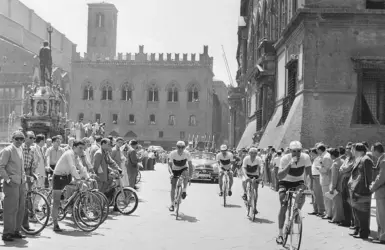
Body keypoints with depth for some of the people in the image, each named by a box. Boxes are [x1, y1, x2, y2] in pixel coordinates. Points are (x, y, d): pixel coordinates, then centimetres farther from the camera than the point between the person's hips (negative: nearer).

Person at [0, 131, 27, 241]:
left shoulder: (20, 149, 16)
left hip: (21, 183, 8)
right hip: (12, 184, -8)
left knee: (21, 208, 9)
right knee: (11, 209, -7)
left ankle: (16, 231, 20)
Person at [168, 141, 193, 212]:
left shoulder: (187, 153, -23)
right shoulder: (172, 153, -24)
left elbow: (190, 165, -20)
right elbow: (169, 165, -25)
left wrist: (190, 175, -29)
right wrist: (171, 173, -42)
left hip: (184, 169, 0)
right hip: (175, 170, 0)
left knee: (186, 174, -37)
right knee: (173, 187, -4)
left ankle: (184, 190, -17)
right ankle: (172, 204, 7)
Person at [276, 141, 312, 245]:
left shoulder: (306, 157, -20)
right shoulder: (285, 159, -26)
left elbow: (309, 173, -10)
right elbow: (280, 176, -35)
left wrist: (310, 184, -24)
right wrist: (290, 164, -43)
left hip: (298, 182, 2)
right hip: (285, 182, -2)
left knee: (302, 197, -29)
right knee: (283, 206, -15)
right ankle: (280, 234, -8)